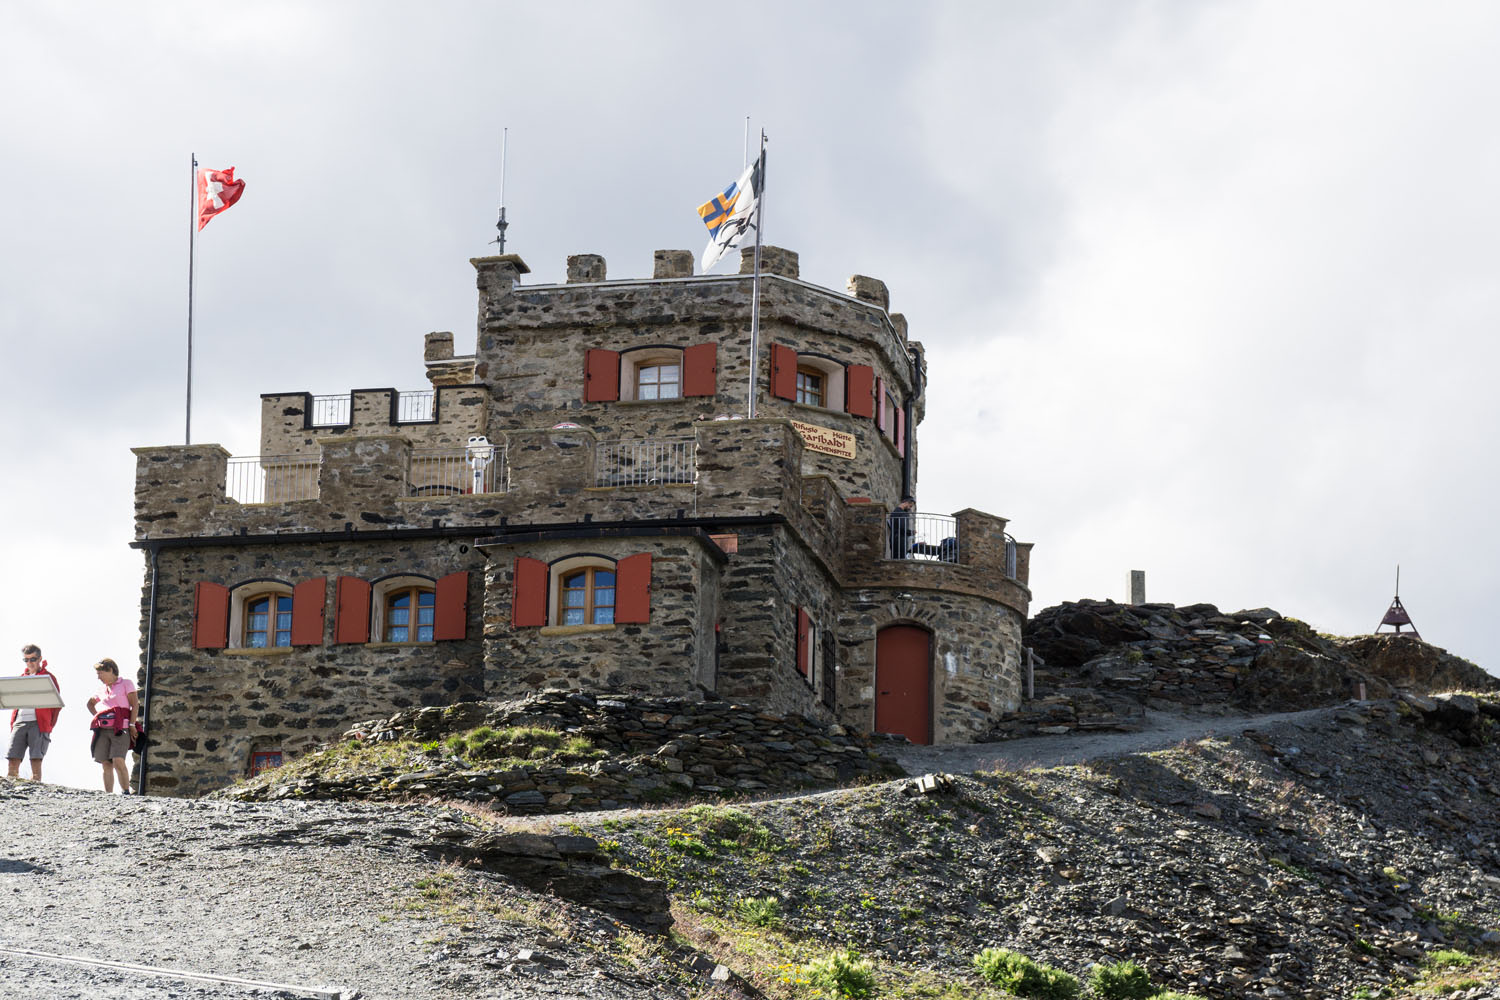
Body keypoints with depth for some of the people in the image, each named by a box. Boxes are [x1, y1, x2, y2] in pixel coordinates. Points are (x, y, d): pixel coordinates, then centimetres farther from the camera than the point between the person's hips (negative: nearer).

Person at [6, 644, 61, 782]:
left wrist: (49, 725, -3)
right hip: (20, 723, 4)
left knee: (36, 760, -12)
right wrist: (13, 723, 9)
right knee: (12, 760, -6)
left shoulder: (47, 677, 9)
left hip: (38, 724, -4)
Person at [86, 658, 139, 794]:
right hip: (103, 730, 6)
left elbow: (135, 704, -2)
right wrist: (96, 716, 20)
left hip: (120, 729, -6)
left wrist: (132, 724, -11)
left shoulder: (126, 683, 5)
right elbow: (90, 703, 38)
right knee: (106, 765, 0)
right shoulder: (103, 689, 21)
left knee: (118, 761, -21)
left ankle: (126, 792, -18)